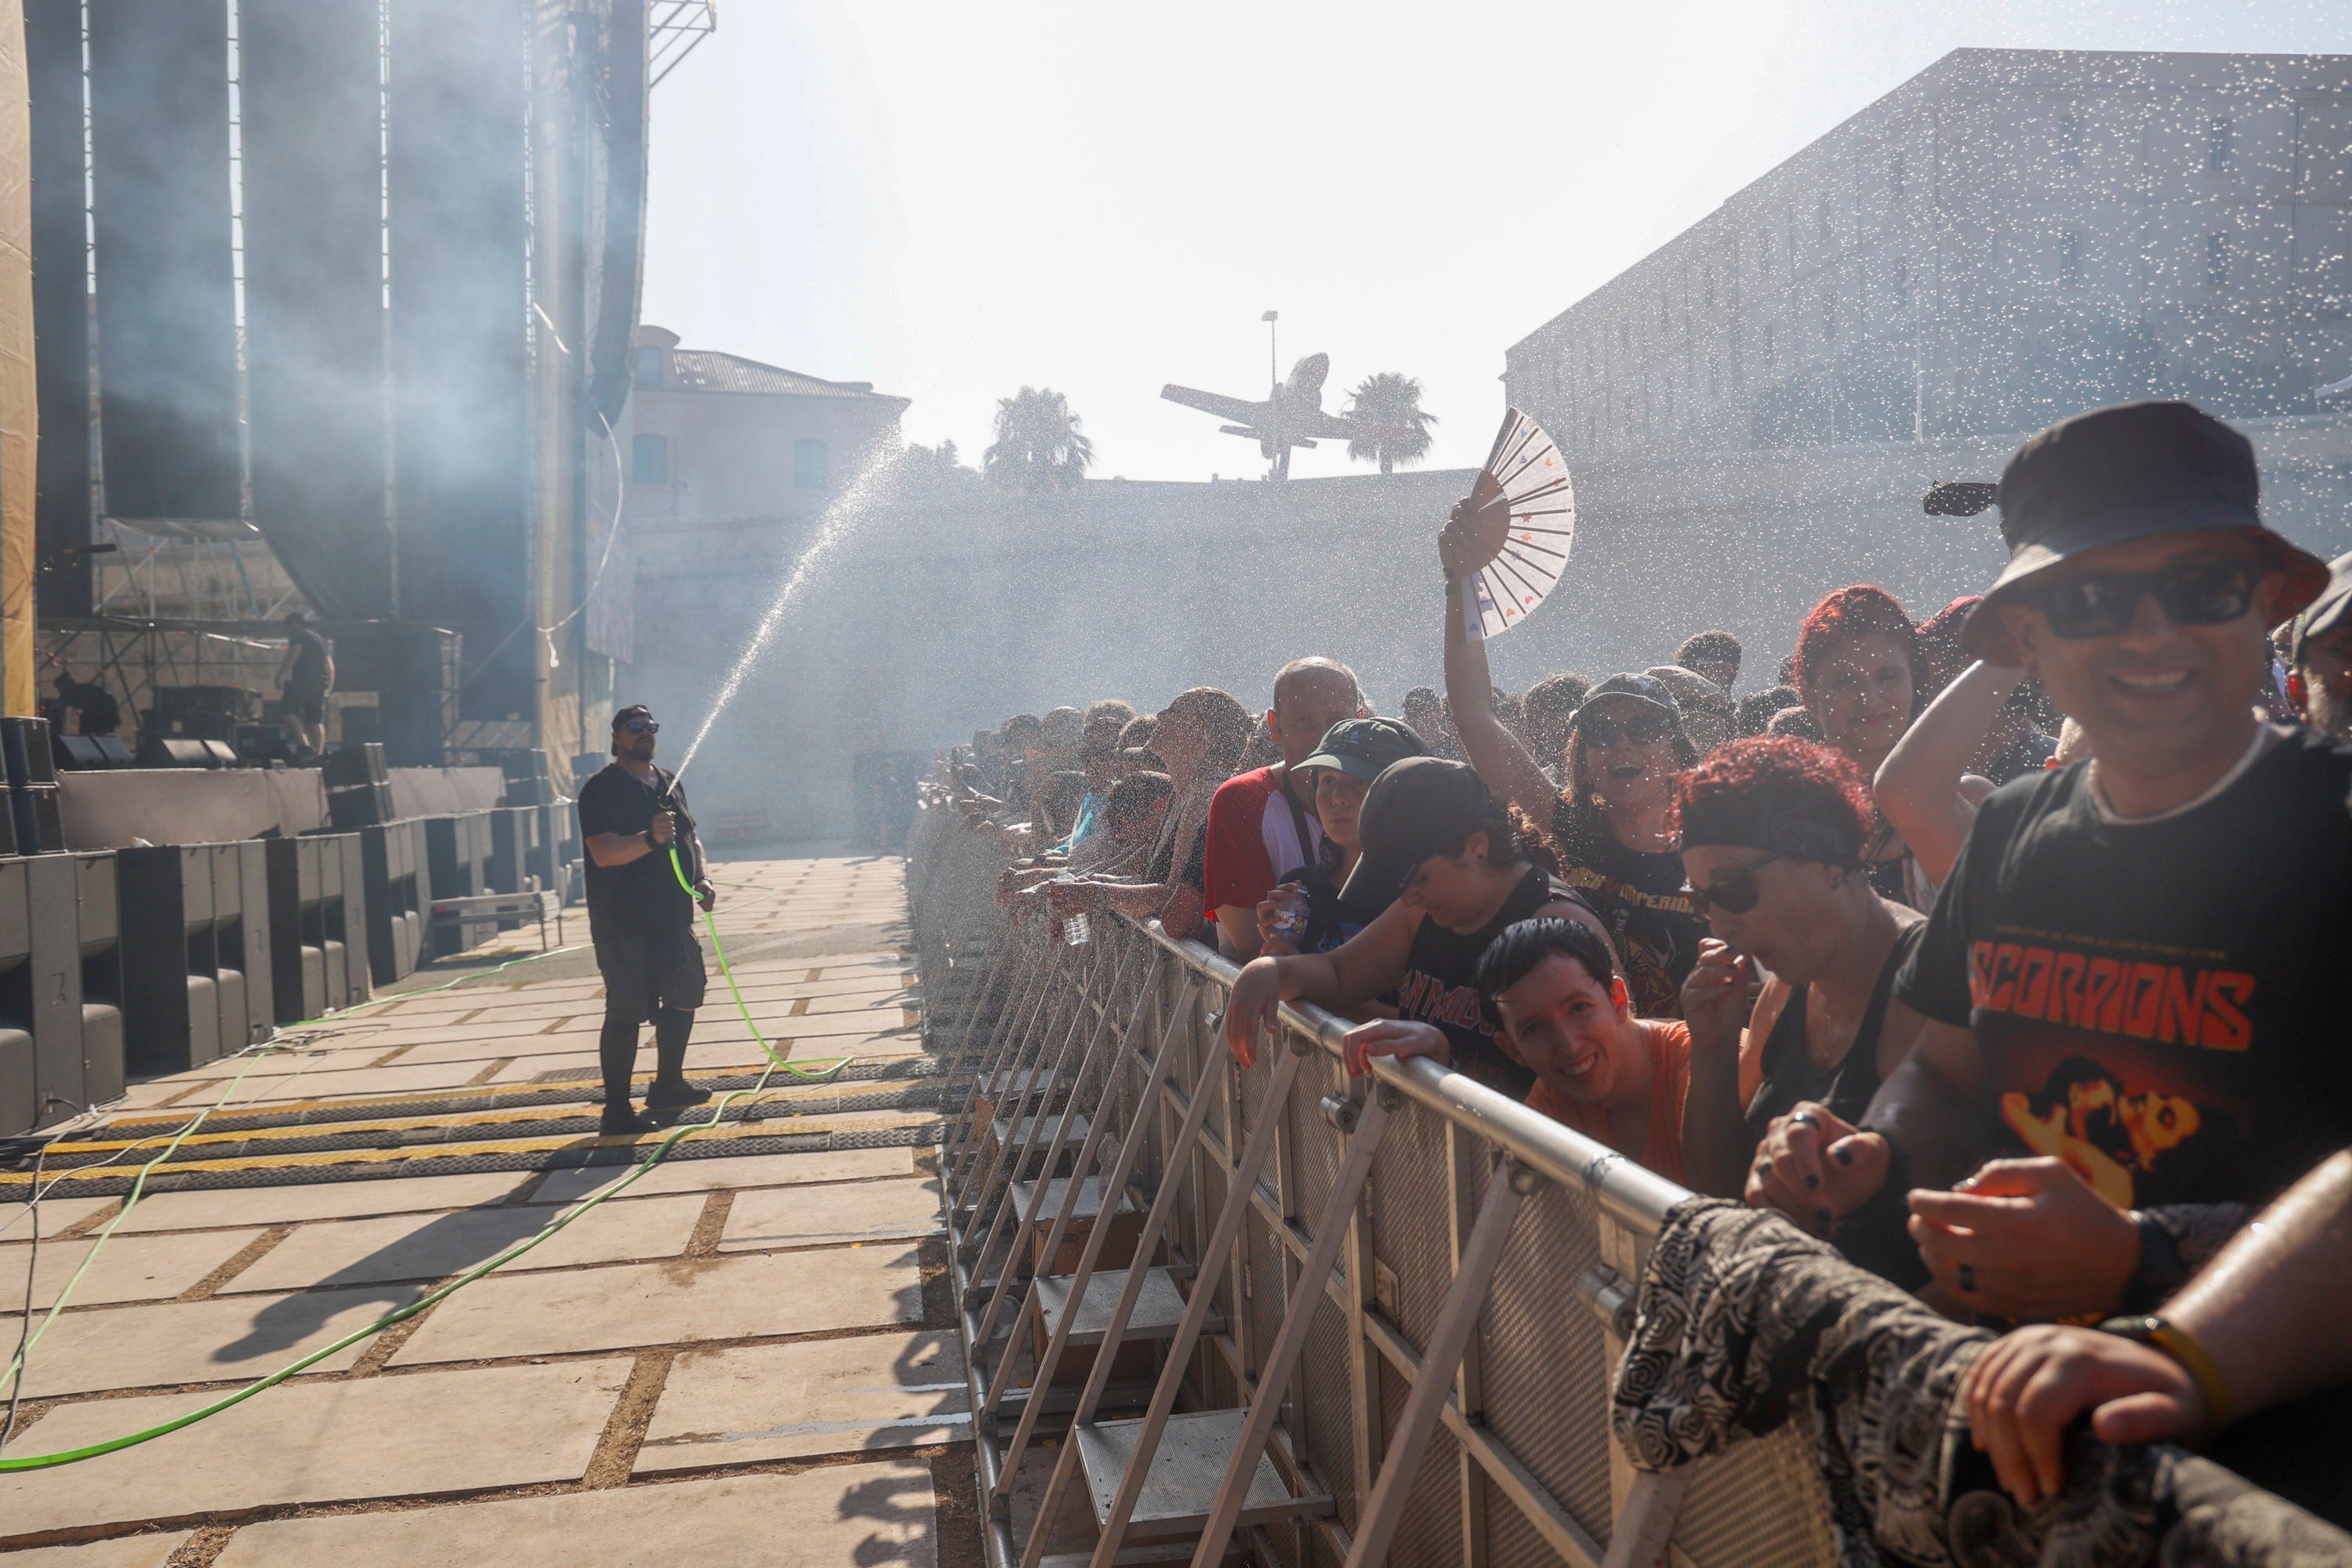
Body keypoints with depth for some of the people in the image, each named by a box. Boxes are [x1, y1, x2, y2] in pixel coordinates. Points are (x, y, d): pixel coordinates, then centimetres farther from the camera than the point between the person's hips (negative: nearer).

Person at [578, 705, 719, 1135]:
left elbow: (690, 838, 24)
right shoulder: (602, 788, -10)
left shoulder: (669, 783, 16)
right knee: (625, 1014, -7)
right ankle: (616, 1109, -3)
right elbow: (604, 853, -23)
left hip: (673, 918, 8)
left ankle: (668, 1086, 33)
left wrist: (702, 878, 6)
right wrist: (649, 839, -39)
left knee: (684, 999, 17)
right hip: (623, 925, -8)